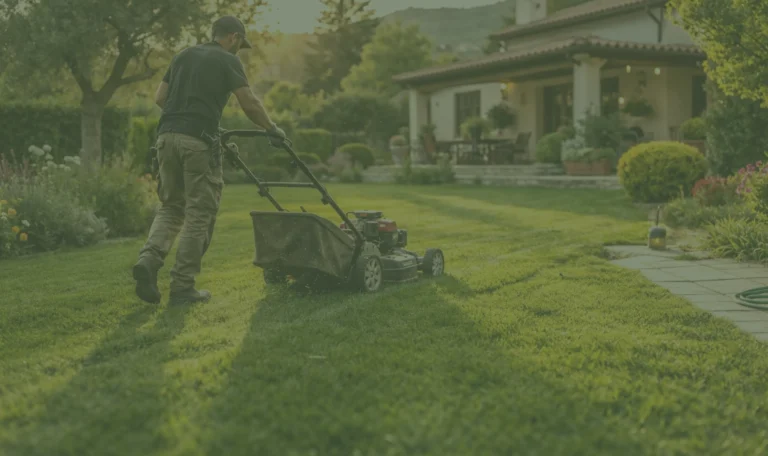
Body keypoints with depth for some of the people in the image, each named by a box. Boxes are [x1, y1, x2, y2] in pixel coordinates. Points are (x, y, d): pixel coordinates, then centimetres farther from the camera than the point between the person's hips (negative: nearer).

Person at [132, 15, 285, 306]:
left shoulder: (183, 56, 21)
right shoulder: (227, 61, 3)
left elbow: (160, 98, 20)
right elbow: (250, 104, -5)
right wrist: (272, 129, 10)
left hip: (167, 136, 6)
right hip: (198, 141, -6)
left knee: (171, 208, 17)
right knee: (199, 214, 3)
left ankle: (149, 260, -6)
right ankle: (183, 286, 4)